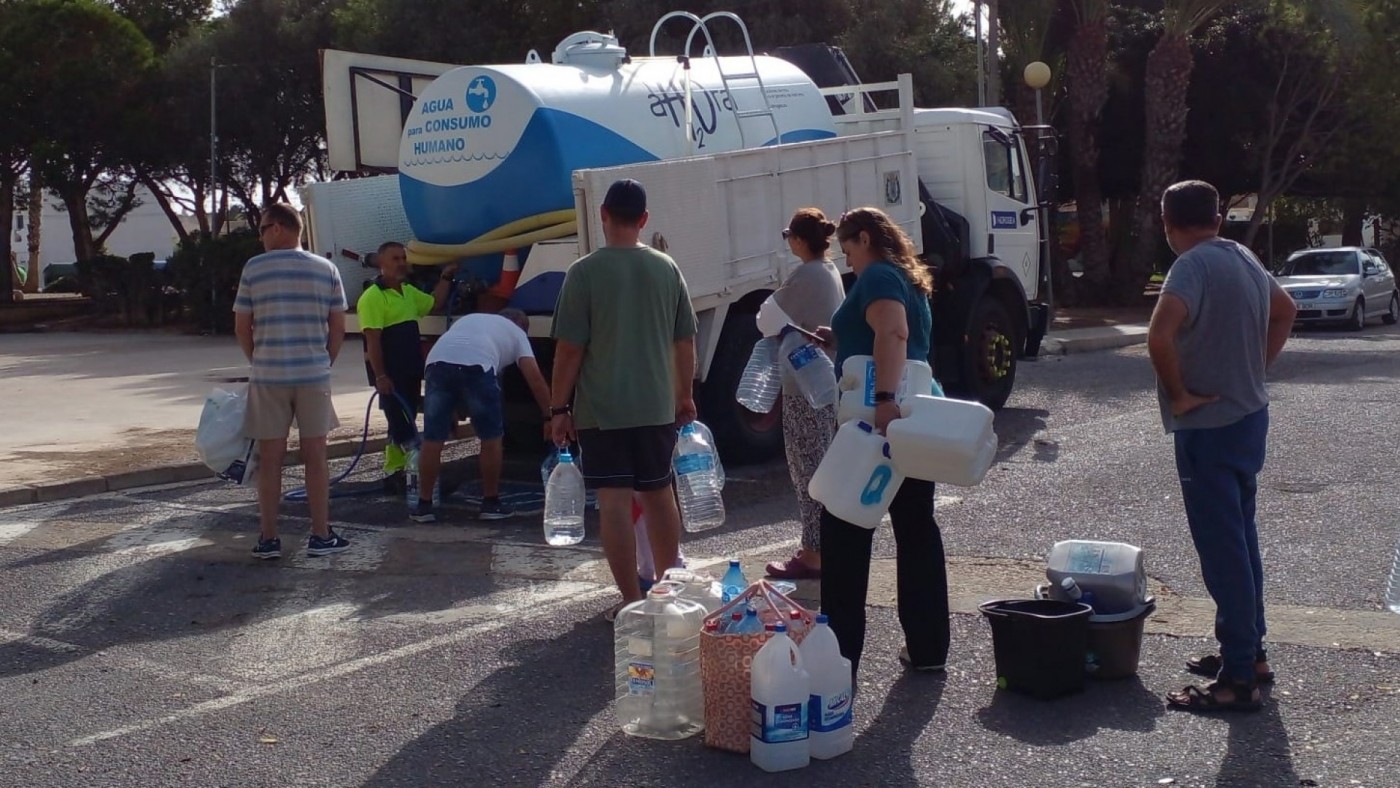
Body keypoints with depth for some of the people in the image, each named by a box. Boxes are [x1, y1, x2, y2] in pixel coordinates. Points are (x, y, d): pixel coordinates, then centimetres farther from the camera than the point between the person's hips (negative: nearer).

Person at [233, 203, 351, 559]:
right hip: (314, 373, 1)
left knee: (270, 457, 5)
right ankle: (321, 536, 10)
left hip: (267, 375, -1)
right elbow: (338, 327, 3)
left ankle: (268, 539, 10)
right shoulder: (326, 269, 3)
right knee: (315, 454, 7)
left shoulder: (254, 268, -2)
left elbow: (241, 327, 2)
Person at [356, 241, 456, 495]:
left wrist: (446, 277, 24)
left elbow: (434, 304, 32)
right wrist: (380, 376, -22)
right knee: (401, 427, -8)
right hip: (389, 375, -9)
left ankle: (395, 473, 20)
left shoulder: (409, 292, 14)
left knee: (403, 426, 12)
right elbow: (372, 340, -18)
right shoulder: (372, 297, -13)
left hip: (411, 372, 9)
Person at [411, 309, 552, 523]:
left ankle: (424, 506, 20)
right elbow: (536, 379, 18)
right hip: (477, 365, -3)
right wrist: (548, 417, 22)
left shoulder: (468, 319, 42)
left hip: (438, 360, 4)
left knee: (432, 439, 13)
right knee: (491, 439, 14)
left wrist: (452, 408, 41)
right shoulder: (517, 333, 29)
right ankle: (491, 504, 22)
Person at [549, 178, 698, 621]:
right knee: (659, 493, 18)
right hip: (657, 407, 5)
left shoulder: (585, 272, -10)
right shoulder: (667, 269, 3)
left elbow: (569, 349, -11)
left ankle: (632, 601, 1)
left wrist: (559, 408, -3)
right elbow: (685, 342, 8)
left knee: (615, 502, 0)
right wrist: (685, 396, 19)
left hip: (601, 411, -4)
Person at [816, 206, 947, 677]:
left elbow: (893, 333, -27)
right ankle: (927, 647, 15)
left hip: (877, 420, -9)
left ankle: (840, 653, 0)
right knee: (916, 528, 11)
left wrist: (884, 399, -37)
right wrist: (841, 341, 23)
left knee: (844, 532, -1)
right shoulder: (909, 279, 21)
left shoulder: (877, 277, -8)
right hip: (914, 417, 9)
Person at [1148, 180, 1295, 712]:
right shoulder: (1244, 259, 9)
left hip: (1209, 428, -9)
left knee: (1224, 552, -4)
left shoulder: (1193, 267, -19)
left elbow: (1160, 335, -34)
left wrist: (1178, 394, -20)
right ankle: (1250, 652, 31)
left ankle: (1238, 680, 2)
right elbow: (1285, 311, 27)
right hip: (1249, 415, 9)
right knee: (1241, 540, 19)